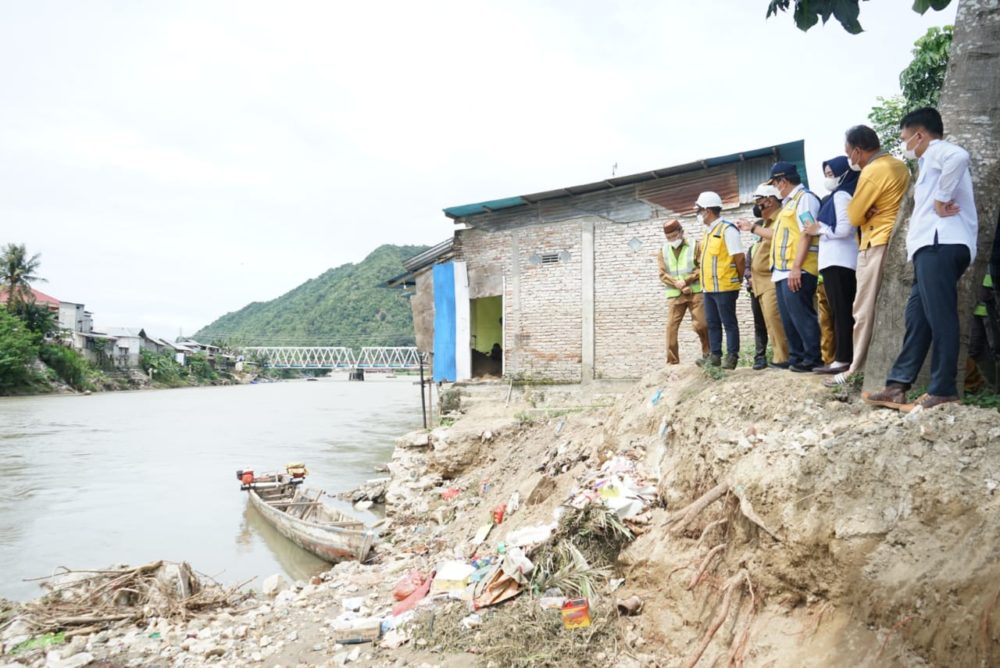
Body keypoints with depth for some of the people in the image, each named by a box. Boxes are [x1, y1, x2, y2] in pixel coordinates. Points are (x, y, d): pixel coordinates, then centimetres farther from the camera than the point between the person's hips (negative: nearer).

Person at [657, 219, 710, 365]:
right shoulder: (663, 251, 11)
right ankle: (672, 361, 3)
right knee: (671, 327, -4)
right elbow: (663, 274, 4)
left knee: (701, 324, -6)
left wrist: (686, 280, -14)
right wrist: (678, 284, -12)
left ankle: (708, 353, 15)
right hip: (675, 295, 2)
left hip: (695, 292, -2)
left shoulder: (694, 246, 4)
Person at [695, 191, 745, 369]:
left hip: (724, 287, -9)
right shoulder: (709, 231, 15)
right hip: (709, 287, 9)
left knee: (729, 323, 0)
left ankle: (732, 357, 6)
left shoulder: (727, 229, -12)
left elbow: (739, 258, -13)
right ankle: (714, 356, 18)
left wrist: (738, 280, -2)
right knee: (712, 323, 11)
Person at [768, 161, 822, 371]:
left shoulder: (804, 198, -6)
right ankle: (796, 357, 17)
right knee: (789, 318, 11)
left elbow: (807, 234, -16)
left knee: (801, 316, -9)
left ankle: (812, 358, -4)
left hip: (796, 271, -10)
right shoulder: (789, 202, 23)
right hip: (783, 271, 10)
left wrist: (796, 267, -22)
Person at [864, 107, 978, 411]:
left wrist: (942, 199, -19)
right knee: (917, 317, 6)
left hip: (940, 244, -11)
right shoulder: (932, 162, 31)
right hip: (933, 246, 11)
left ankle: (943, 391, -9)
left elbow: (959, 156, -25)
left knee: (939, 316, -11)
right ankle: (897, 386, 6)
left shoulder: (938, 151, 1)